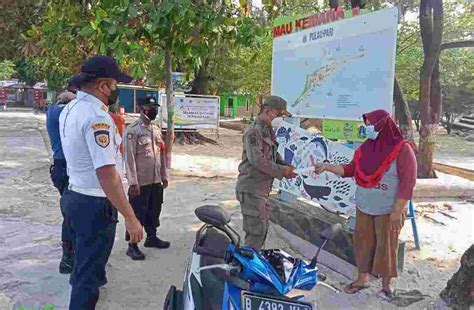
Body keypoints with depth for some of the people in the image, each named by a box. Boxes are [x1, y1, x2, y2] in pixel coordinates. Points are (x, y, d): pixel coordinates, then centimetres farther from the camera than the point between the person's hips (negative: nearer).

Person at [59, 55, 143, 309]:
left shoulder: (70, 109, 8)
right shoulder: (97, 116, -23)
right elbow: (107, 174, -30)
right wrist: (130, 218, -28)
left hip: (74, 196, 9)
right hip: (95, 205, -9)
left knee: (84, 261, 28)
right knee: (89, 275, 4)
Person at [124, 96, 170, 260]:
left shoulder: (157, 129, 11)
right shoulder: (132, 130, -13)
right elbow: (129, 157, -17)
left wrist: (164, 176, 14)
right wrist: (133, 182, -20)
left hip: (156, 181, 7)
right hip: (140, 182, -7)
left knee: (154, 211, 18)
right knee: (137, 213, 2)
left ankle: (151, 237, 34)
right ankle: (132, 245, 12)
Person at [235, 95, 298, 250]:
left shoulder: (268, 131, 16)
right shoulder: (254, 131, -16)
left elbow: (273, 154, 22)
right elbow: (257, 160, -25)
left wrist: (285, 166, 2)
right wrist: (281, 171, -19)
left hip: (262, 189, 10)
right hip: (251, 189, -10)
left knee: (262, 229, 18)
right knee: (256, 231, -8)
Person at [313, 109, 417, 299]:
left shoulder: (402, 149, -14)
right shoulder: (366, 147, 4)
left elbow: (408, 182, -15)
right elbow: (351, 170, 10)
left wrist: (397, 211, -17)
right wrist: (327, 167, -1)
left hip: (388, 210, -5)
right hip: (364, 207, 5)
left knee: (386, 246, 7)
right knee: (363, 243, 13)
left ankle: (386, 285, 24)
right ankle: (362, 279, 30)